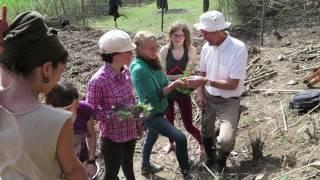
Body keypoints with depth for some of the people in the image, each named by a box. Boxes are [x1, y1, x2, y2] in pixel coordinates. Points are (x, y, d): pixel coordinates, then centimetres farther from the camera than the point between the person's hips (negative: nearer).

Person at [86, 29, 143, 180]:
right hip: (112, 136, -6)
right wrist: (114, 114, -30)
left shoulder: (125, 71, -6)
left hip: (130, 130, 6)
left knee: (128, 164, 28)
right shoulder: (98, 80, -27)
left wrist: (138, 123, 10)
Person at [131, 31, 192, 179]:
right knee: (180, 138, -14)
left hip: (158, 111, 9)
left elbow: (162, 84, 3)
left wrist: (176, 83, -15)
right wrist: (174, 85, -26)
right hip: (151, 114, -9)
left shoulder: (152, 62, -3)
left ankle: (146, 166, 50)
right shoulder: (139, 69, -28)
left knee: (152, 137, 27)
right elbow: (155, 96, -27)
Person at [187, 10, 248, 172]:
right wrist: (200, 93, -4)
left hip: (229, 102, -5)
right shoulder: (206, 47, -7)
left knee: (225, 140, -20)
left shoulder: (238, 49, -24)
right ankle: (210, 158, 53)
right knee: (206, 133, 21)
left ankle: (220, 161, 16)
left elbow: (232, 84, -24)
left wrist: (205, 81, -26)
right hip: (208, 98, 5)